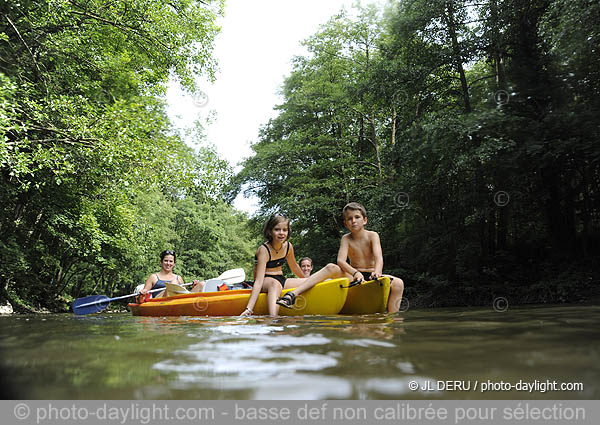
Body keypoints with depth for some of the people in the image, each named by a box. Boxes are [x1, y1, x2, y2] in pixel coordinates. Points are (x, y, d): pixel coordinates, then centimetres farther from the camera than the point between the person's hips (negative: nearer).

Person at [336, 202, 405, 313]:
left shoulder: (372, 236, -7)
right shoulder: (346, 239, -6)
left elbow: (378, 257, -22)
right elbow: (341, 260, -21)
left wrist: (377, 271, -46)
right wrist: (355, 273, -42)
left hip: (372, 275, 0)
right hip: (355, 276, 0)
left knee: (398, 283, -25)